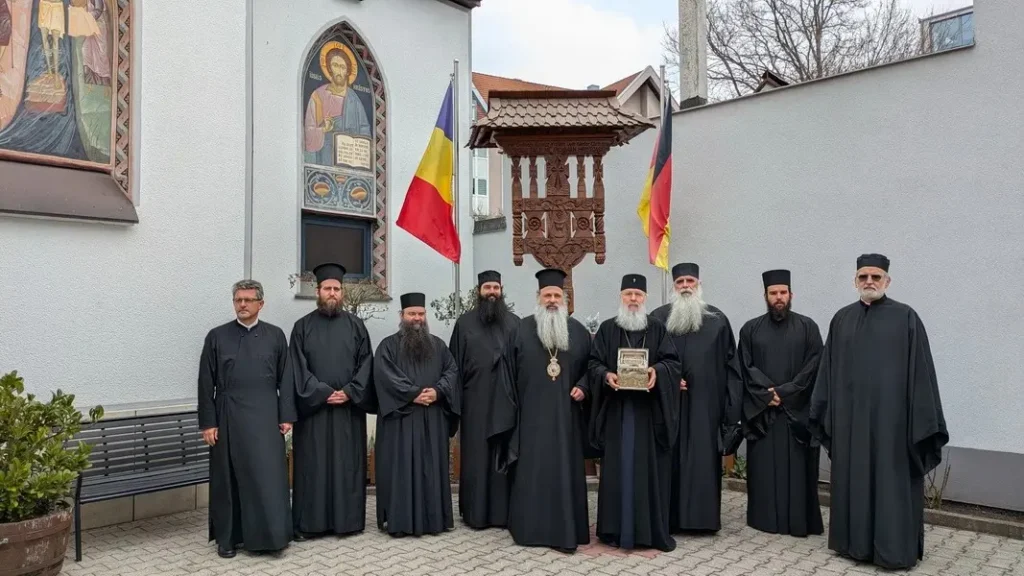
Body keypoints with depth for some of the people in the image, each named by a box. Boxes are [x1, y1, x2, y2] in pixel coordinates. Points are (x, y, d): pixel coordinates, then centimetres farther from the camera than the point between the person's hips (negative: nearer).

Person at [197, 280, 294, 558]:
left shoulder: (276, 335, 4)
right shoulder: (216, 336, 3)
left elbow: (285, 379, 4)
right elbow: (206, 384, 2)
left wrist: (286, 416, 0)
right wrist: (208, 422, -2)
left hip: (265, 418, 0)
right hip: (228, 418, 0)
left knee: (268, 478, 0)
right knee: (229, 479, 8)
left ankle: (270, 534, 11)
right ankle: (228, 537, 20)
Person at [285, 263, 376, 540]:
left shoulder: (355, 325, 7)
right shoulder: (303, 326, 4)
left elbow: (366, 363, 1)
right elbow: (297, 368, -2)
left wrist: (348, 392, -12)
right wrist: (323, 393, -12)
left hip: (350, 407, 1)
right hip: (313, 407, -1)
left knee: (348, 464, 5)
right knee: (312, 465, 3)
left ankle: (348, 520, 14)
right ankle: (308, 523, 11)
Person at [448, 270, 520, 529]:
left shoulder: (514, 322, 9)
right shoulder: (465, 322, 6)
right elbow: (455, 364, 4)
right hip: (476, 399, -1)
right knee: (476, 454, 2)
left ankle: (505, 510, 14)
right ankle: (475, 511, 10)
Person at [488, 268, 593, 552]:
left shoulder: (578, 331, 7)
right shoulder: (521, 331, 1)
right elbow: (508, 373, 0)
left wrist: (583, 387, -7)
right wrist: (510, 411, -5)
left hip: (566, 416, 2)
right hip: (531, 416, -1)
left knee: (566, 470, 5)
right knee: (531, 471, 2)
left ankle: (566, 530, 15)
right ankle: (530, 527, 13)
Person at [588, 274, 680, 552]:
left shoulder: (658, 329, 8)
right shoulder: (607, 329, 8)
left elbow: (672, 362, 0)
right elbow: (594, 363, 3)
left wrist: (657, 370, -21)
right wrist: (606, 375, -18)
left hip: (649, 411, 0)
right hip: (616, 410, 0)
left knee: (650, 468, 3)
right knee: (617, 468, 3)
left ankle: (653, 530, 14)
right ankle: (615, 529, 12)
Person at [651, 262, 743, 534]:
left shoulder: (717, 319, 6)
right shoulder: (658, 317, 4)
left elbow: (730, 363, 6)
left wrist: (731, 403, 0)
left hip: (704, 402, 0)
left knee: (703, 456, 3)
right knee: (670, 456, 3)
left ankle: (702, 515, 13)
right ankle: (669, 516, 11)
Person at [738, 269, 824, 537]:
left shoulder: (807, 327, 4)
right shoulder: (750, 329, 7)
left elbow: (813, 367, -4)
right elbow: (746, 368, 1)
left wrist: (784, 393, -12)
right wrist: (768, 394, -11)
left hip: (797, 410, -1)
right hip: (761, 411, 1)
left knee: (797, 467, 2)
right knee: (763, 467, 4)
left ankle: (799, 521, 11)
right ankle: (765, 519, 12)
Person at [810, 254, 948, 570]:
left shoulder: (906, 318, -3)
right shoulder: (841, 319, 8)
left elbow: (920, 369, -5)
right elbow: (829, 368, 11)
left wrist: (922, 419, -8)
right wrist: (825, 412, 8)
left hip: (890, 412, -4)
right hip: (850, 413, 4)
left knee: (891, 480, 2)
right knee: (853, 478, 10)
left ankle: (894, 547, 13)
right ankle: (855, 541, 22)